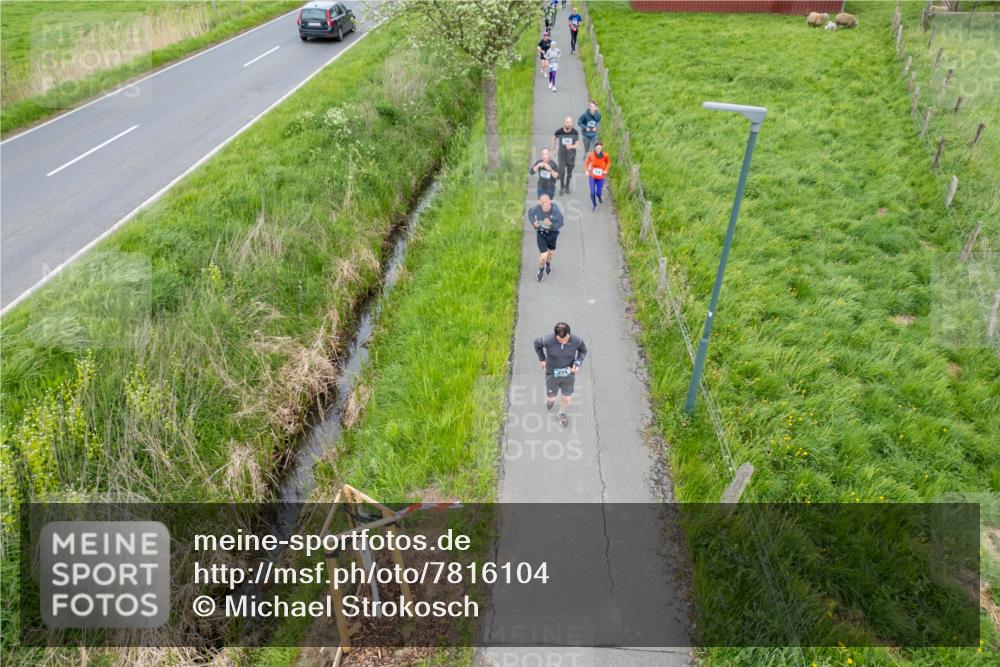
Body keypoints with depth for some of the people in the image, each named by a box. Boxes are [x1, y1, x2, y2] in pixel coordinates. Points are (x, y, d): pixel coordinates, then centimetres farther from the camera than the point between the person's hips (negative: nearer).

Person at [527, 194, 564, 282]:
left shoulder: (556, 211, -30)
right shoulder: (536, 209, -26)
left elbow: (560, 224, -17)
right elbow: (530, 213, -2)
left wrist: (550, 224, -36)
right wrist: (533, 223, -20)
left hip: (552, 233, 1)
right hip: (541, 233, -1)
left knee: (550, 252, 26)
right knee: (543, 256, -9)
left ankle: (548, 264, 62)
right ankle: (541, 270, 25)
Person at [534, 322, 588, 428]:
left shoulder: (577, 340, -29)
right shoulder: (548, 340, -33)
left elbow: (583, 350, -7)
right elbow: (537, 343, -9)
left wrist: (578, 363, -23)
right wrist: (542, 358, 1)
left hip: (568, 374, 1)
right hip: (552, 373, -1)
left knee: (567, 399, 18)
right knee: (551, 398, 19)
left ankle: (561, 413, 52)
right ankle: (550, 398, 58)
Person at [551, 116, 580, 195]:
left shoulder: (575, 132, -14)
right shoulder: (559, 131, -13)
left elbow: (577, 145, -10)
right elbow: (554, 138, 9)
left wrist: (571, 146, -32)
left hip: (571, 156, 1)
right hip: (562, 155, -1)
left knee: (569, 172, 13)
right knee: (562, 172, -7)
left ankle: (567, 186, 36)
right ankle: (561, 187, 15)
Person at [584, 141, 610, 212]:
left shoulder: (605, 155, -15)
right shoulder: (591, 155, -15)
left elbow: (608, 162, 5)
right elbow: (586, 162, 3)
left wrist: (606, 170, -8)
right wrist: (586, 170, -10)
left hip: (601, 177, 0)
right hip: (592, 176, 0)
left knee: (598, 193, 2)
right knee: (592, 193, -4)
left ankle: (600, 196, 43)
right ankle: (595, 206, 23)